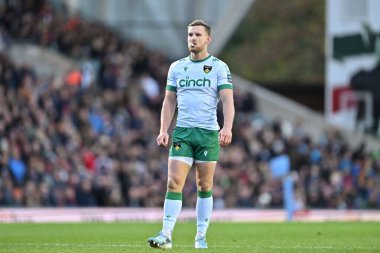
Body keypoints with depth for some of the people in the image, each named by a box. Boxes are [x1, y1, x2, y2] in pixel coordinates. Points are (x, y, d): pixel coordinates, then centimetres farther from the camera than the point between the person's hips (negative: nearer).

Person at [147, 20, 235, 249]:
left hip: (208, 133, -2)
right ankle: (166, 235, -15)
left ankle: (201, 236, 13)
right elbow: (169, 101, 14)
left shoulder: (219, 67, 2)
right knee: (174, 183, -10)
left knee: (205, 186, 4)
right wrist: (164, 130, 3)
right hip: (182, 132, 2)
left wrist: (227, 128, -21)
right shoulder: (177, 67, 12)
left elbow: (228, 100, -6)